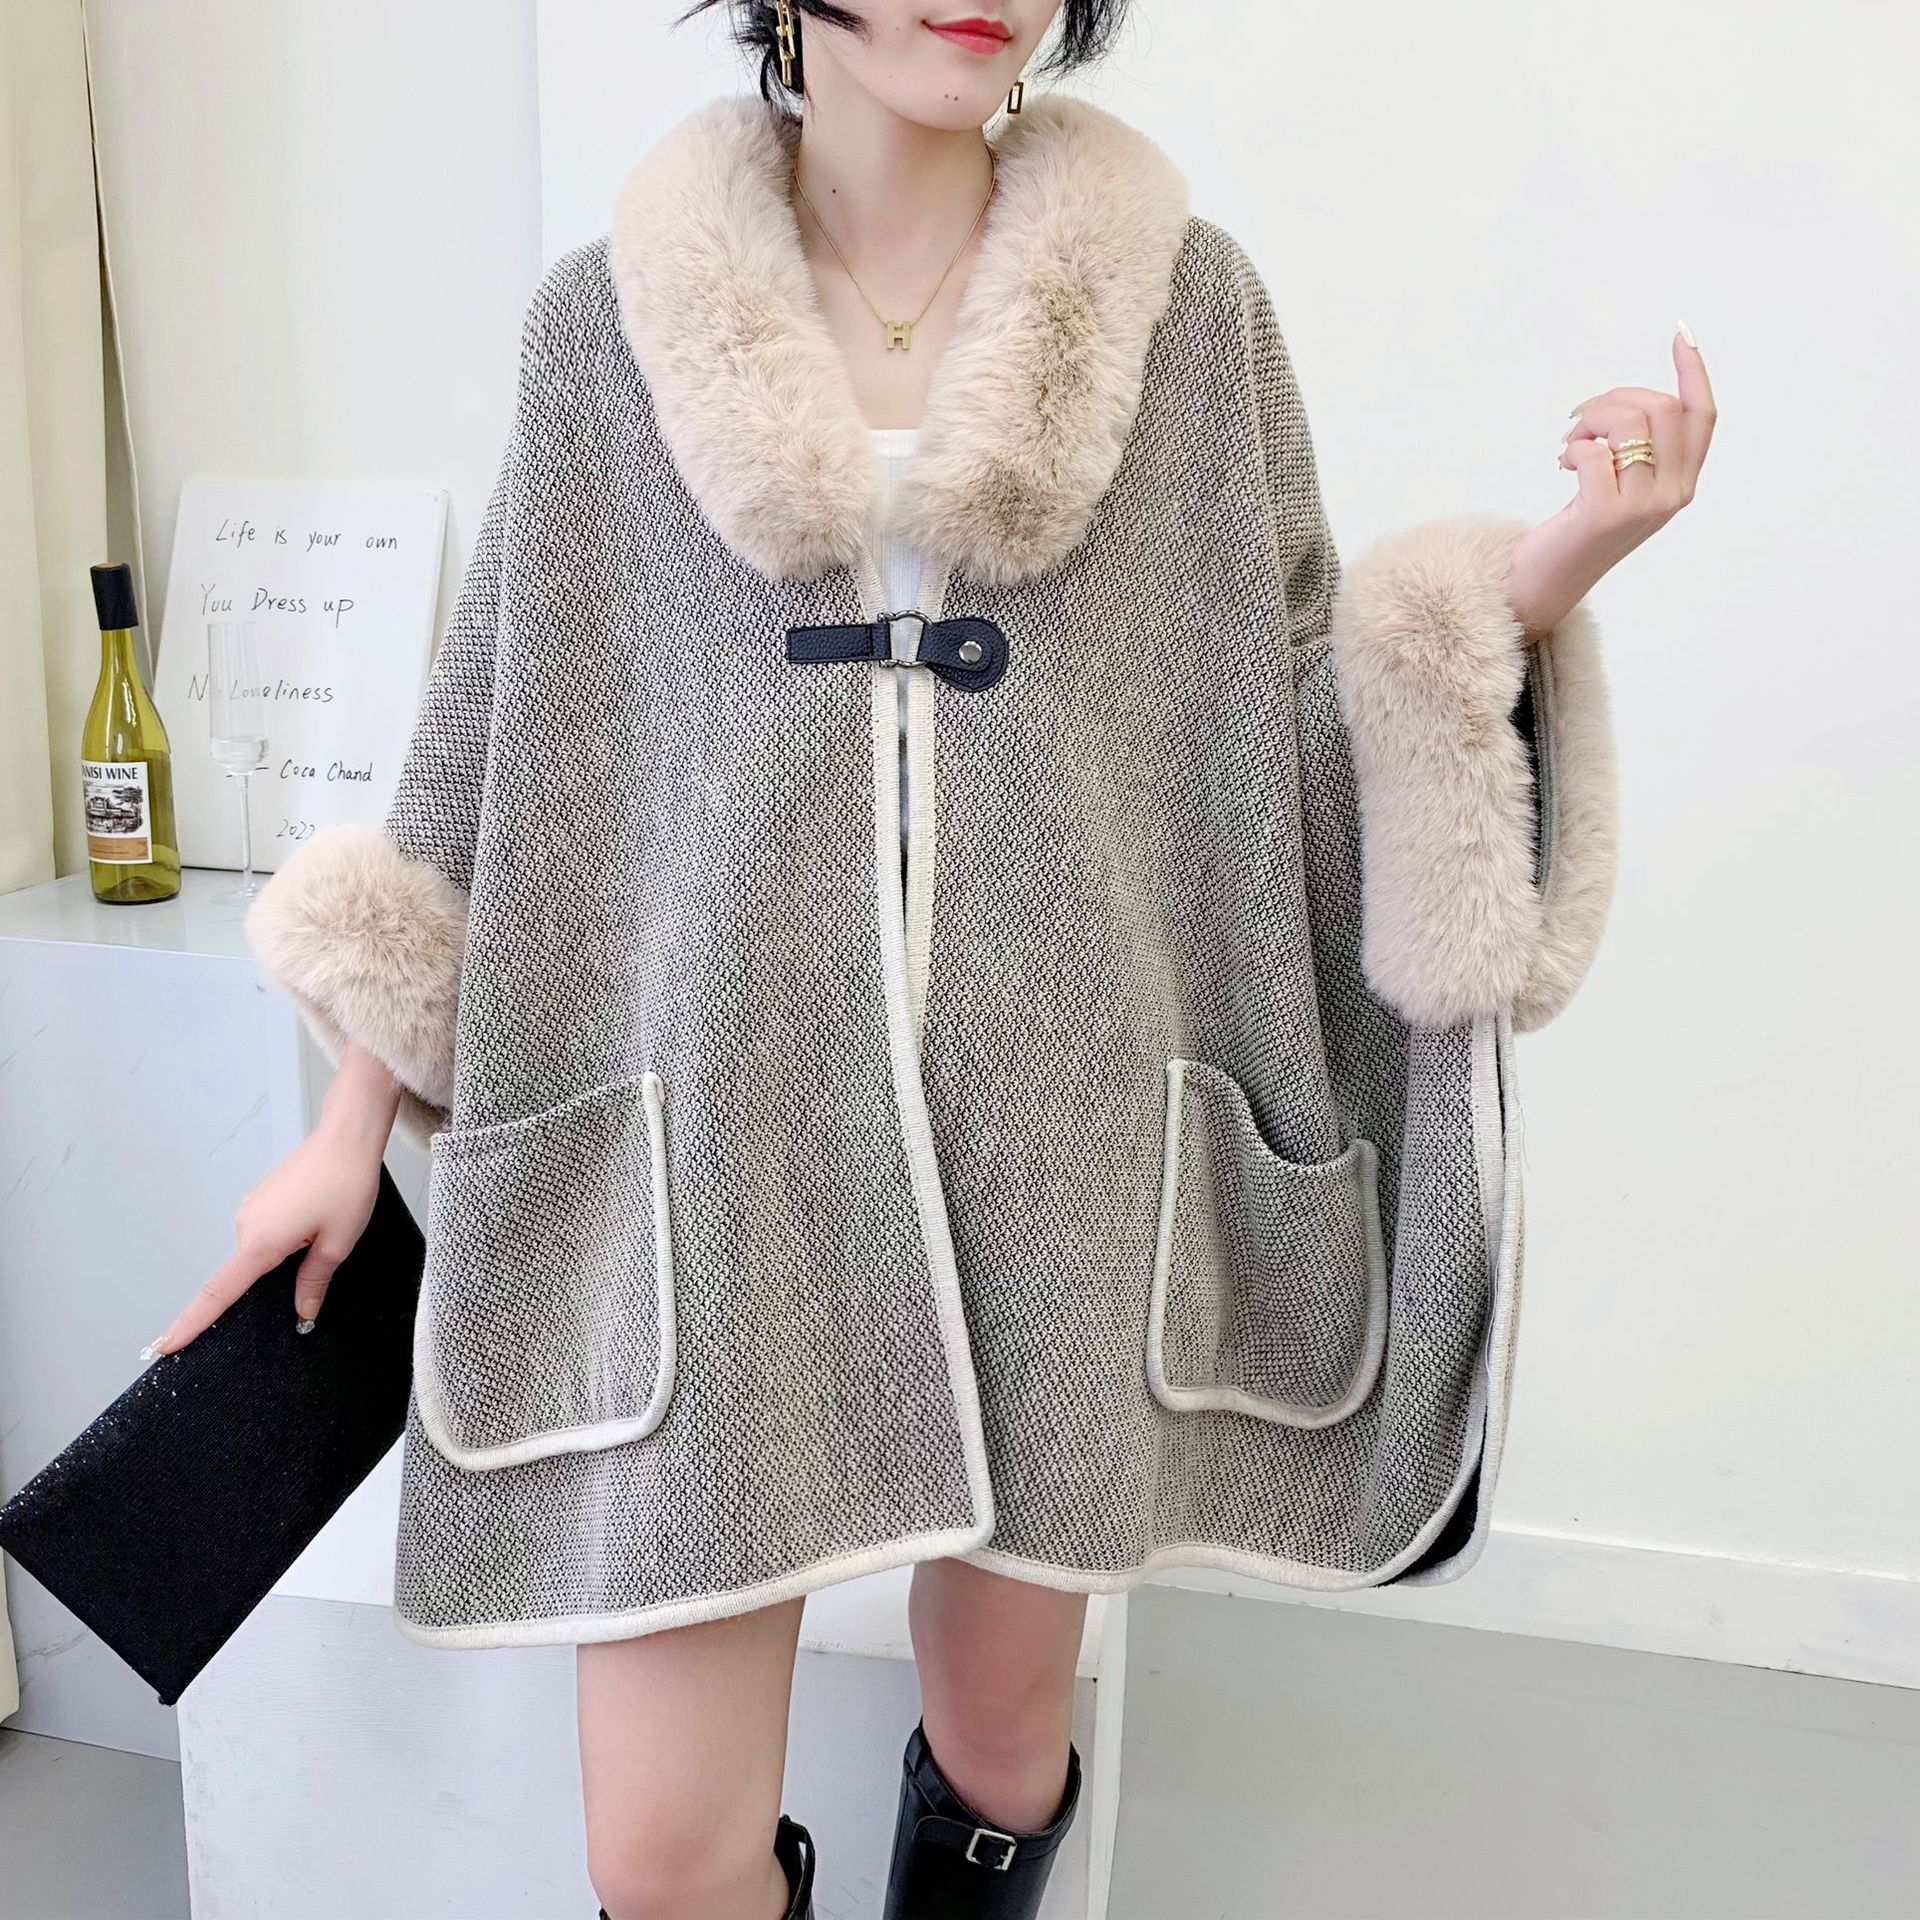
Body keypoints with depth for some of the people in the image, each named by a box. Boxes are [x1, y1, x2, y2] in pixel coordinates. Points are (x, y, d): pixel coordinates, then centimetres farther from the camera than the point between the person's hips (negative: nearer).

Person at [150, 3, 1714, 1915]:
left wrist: (1543, 576, -9)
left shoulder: (1188, 304, 4)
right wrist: (353, 1125, 10)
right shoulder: (606, 316, 4)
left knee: (1001, 1752, 15)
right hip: (711, 1144, 0)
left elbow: (1295, 729, 7)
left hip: (1055, 1134, 1)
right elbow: (487, 746, 8)